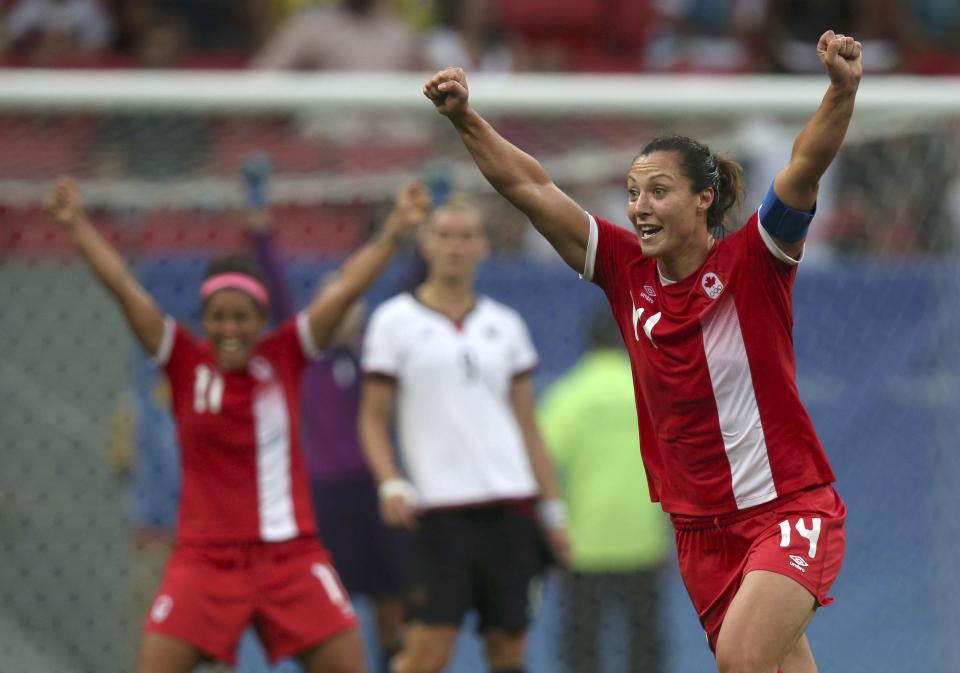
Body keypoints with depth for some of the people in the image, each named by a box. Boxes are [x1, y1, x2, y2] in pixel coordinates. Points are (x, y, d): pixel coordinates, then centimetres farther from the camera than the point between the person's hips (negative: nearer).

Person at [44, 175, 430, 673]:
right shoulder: (186, 363, -2)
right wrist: (78, 225, -17)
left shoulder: (284, 357, 0)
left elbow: (345, 288, -8)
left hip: (290, 557, 1)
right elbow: (123, 287, -9)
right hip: (205, 559, -1)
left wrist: (393, 233, -19)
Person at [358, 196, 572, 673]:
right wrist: (390, 483, -14)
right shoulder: (395, 321, 3)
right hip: (438, 508, -4)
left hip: (509, 506, 4)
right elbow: (373, 419, 3)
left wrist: (553, 508, 11)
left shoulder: (504, 325, 13)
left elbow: (526, 423, 16)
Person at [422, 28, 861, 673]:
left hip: (790, 510, -5)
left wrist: (842, 92, -43)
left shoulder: (753, 262, -10)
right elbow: (530, 187, 0)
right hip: (701, 527, 5)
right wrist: (465, 118, -10)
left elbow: (806, 167, -26)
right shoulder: (628, 271, 2)